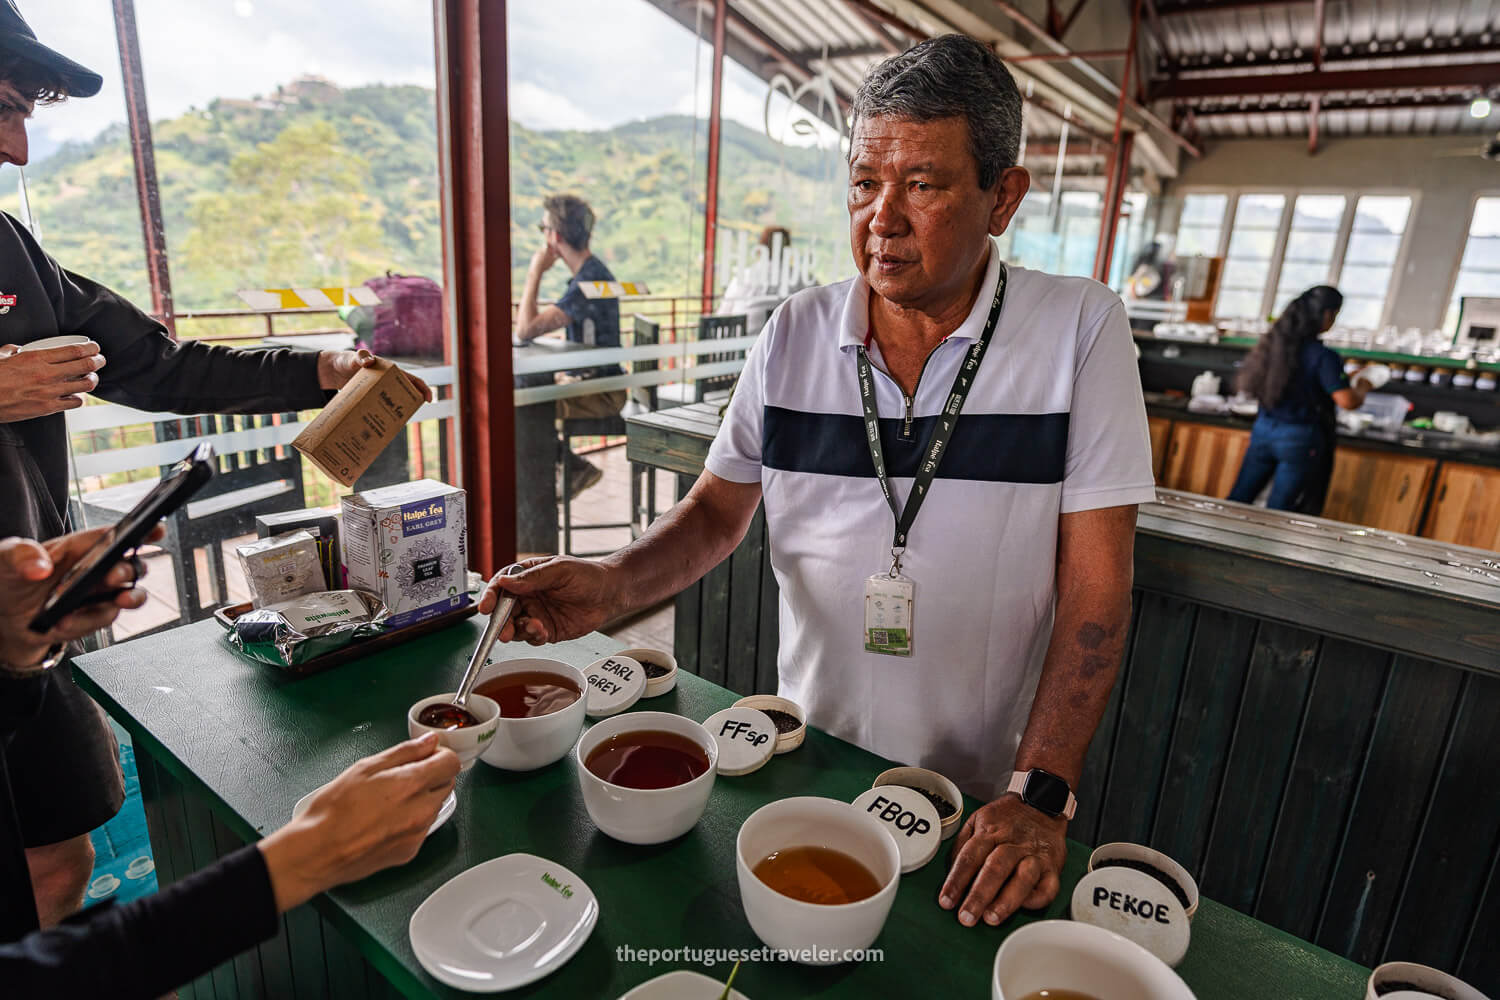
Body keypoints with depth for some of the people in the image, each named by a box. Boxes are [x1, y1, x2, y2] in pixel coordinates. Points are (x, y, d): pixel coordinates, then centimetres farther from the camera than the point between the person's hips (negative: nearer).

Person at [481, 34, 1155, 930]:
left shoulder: (1081, 329, -14)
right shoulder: (796, 335, -6)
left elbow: (1096, 583, -15)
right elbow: (720, 510, 1)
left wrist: (1041, 795, -20)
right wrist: (614, 583, -18)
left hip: (989, 792, -2)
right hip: (811, 758, 3)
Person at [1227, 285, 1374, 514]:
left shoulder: (1273, 343, 1)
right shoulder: (1323, 357, -16)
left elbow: (1247, 384, 14)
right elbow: (1347, 401, -17)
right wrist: (1361, 389, 5)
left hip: (1263, 430, 5)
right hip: (1300, 439, -5)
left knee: (1238, 500, 10)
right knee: (1278, 510, 4)